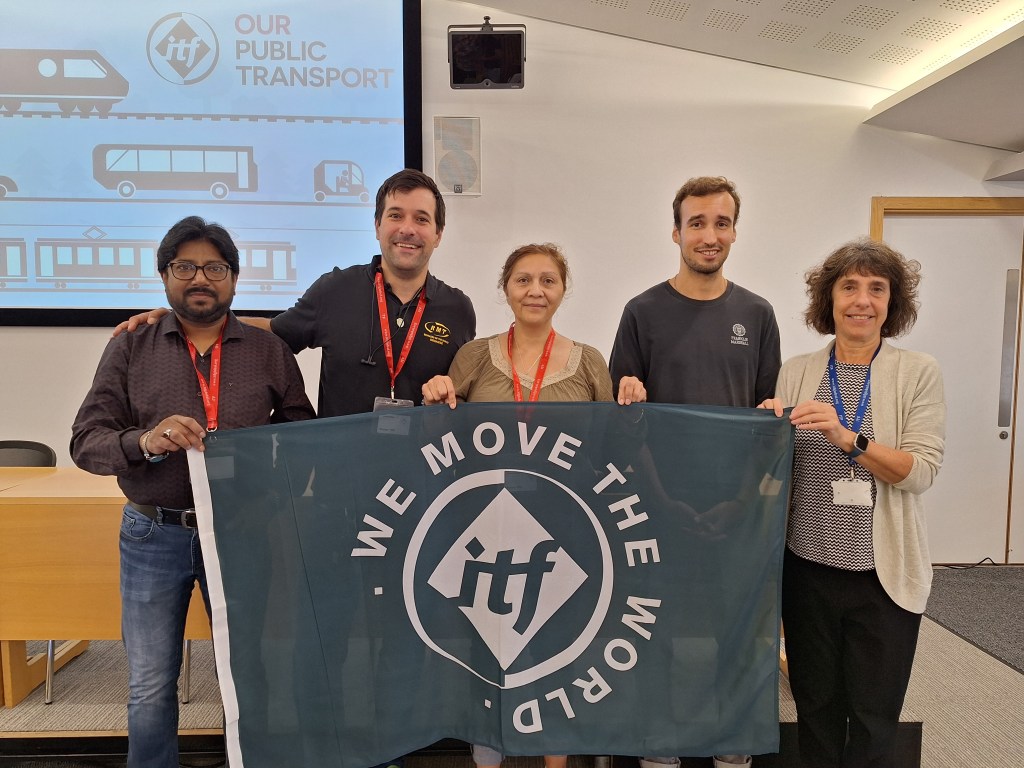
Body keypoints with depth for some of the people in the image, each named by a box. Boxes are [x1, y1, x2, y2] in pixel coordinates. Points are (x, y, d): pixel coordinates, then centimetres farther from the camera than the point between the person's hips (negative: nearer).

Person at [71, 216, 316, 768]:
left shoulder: (269, 352, 3)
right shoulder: (130, 349, 3)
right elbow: (85, 442, -3)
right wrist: (144, 441, -23)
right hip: (154, 536, 0)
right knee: (150, 689, 12)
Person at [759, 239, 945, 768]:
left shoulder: (918, 372, -2)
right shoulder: (797, 371, 3)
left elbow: (921, 471, -11)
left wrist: (849, 438, -26)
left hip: (885, 573, -1)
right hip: (809, 566, 2)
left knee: (874, 723, 11)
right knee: (815, 711, 15)